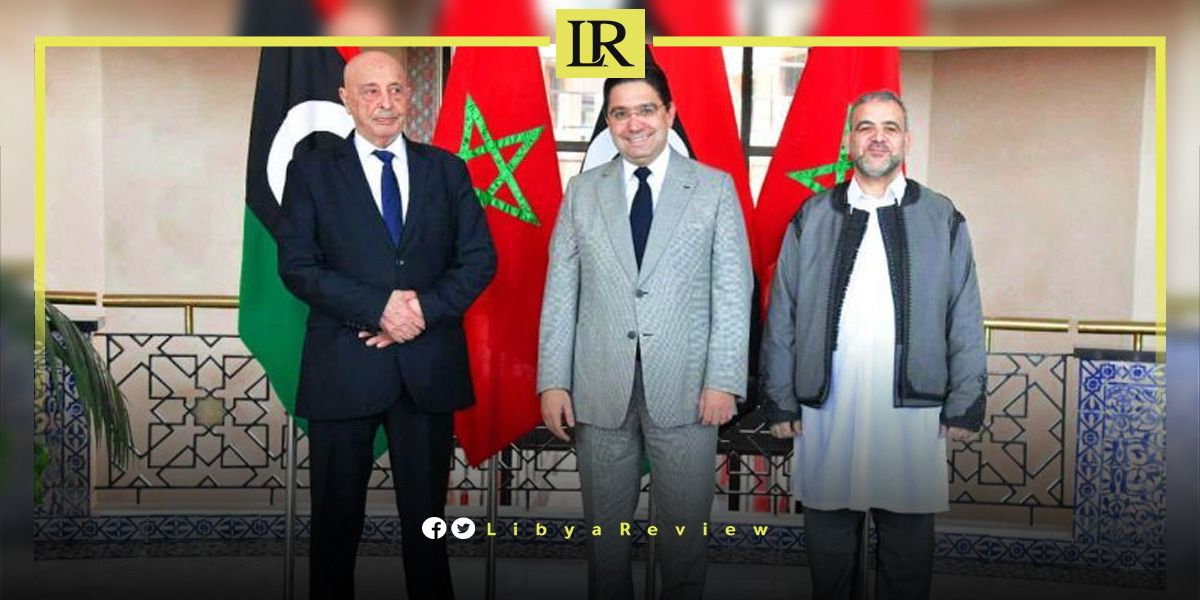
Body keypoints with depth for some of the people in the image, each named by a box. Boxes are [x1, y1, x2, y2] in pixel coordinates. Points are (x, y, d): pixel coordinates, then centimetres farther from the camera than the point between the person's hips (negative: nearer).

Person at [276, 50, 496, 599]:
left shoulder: (446, 169, 9)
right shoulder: (311, 172, 4)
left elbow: (479, 257, 3)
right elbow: (297, 266, -5)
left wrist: (425, 308, -13)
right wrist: (379, 306, -17)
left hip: (429, 367, 2)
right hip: (344, 367, -1)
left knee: (426, 512, 12)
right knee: (337, 515, 11)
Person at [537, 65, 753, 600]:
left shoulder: (715, 187, 3)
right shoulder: (582, 190, 7)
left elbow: (732, 291, -1)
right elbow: (560, 291, 5)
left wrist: (723, 380, -8)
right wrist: (553, 381, -1)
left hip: (685, 389, -1)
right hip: (600, 389, 2)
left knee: (685, 527, 8)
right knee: (606, 525, 13)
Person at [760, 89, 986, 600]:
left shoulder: (943, 219, 6)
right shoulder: (812, 218, 7)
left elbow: (966, 320, 6)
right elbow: (781, 317, 6)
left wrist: (965, 405, 1)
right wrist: (780, 401, 3)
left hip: (913, 410, 0)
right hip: (825, 409, 1)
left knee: (909, 538, 9)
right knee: (828, 532, 10)